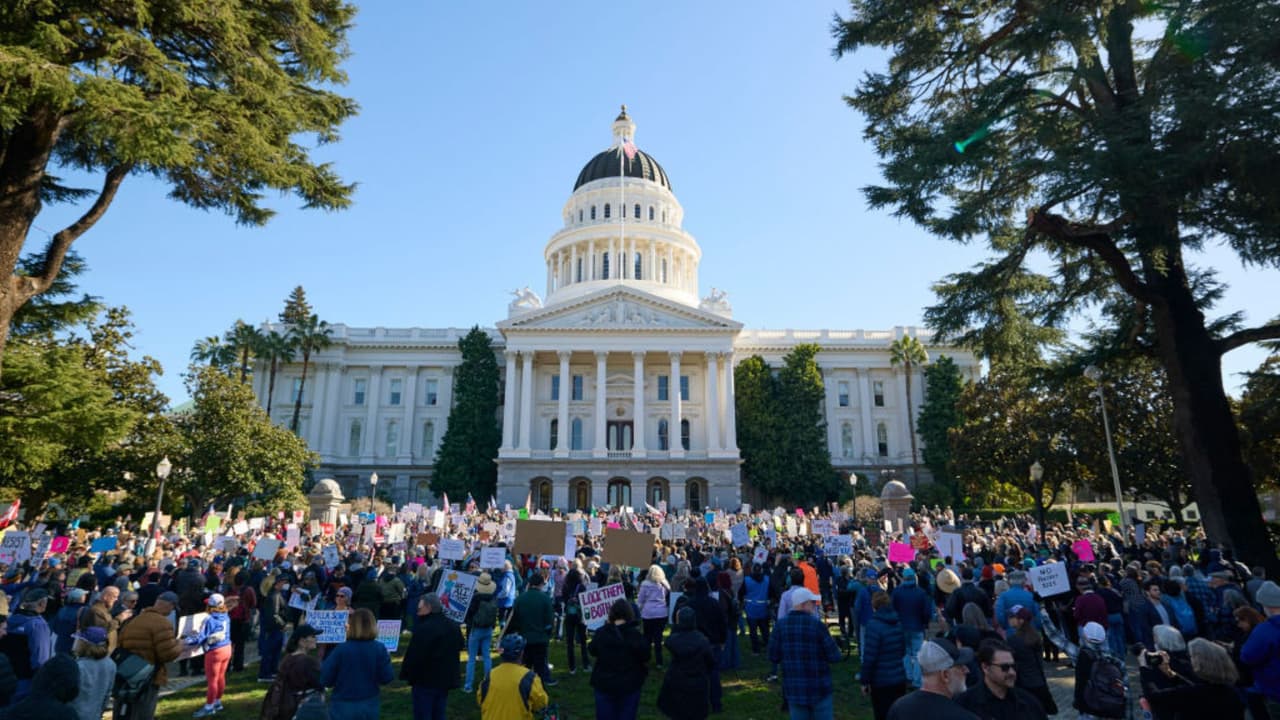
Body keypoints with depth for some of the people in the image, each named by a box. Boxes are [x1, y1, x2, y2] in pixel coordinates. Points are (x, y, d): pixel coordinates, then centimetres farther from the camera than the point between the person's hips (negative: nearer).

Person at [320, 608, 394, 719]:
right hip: (369, 705, 2)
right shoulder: (379, 649, -9)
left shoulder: (341, 650, -16)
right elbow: (386, 678, -6)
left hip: (343, 706, -2)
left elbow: (325, 679, -10)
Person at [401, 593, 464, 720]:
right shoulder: (453, 626, 5)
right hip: (445, 679, 8)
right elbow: (459, 646, 18)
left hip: (425, 680, -8)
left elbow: (414, 655, -22)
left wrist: (406, 674, -8)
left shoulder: (424, 628, -23)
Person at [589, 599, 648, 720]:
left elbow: (592, 651, 7)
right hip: (629, 685, -1)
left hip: (604, 684, 1)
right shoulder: (635, 635, -16)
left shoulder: (601, 633, -10)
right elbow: (645, 658, -10)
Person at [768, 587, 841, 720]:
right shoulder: (817, 625, -15)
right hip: (819, 689, -3)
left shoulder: (780, 625, -5)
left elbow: (773, 657, -1)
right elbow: (834, 657, -12)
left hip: (793, 690, 3)